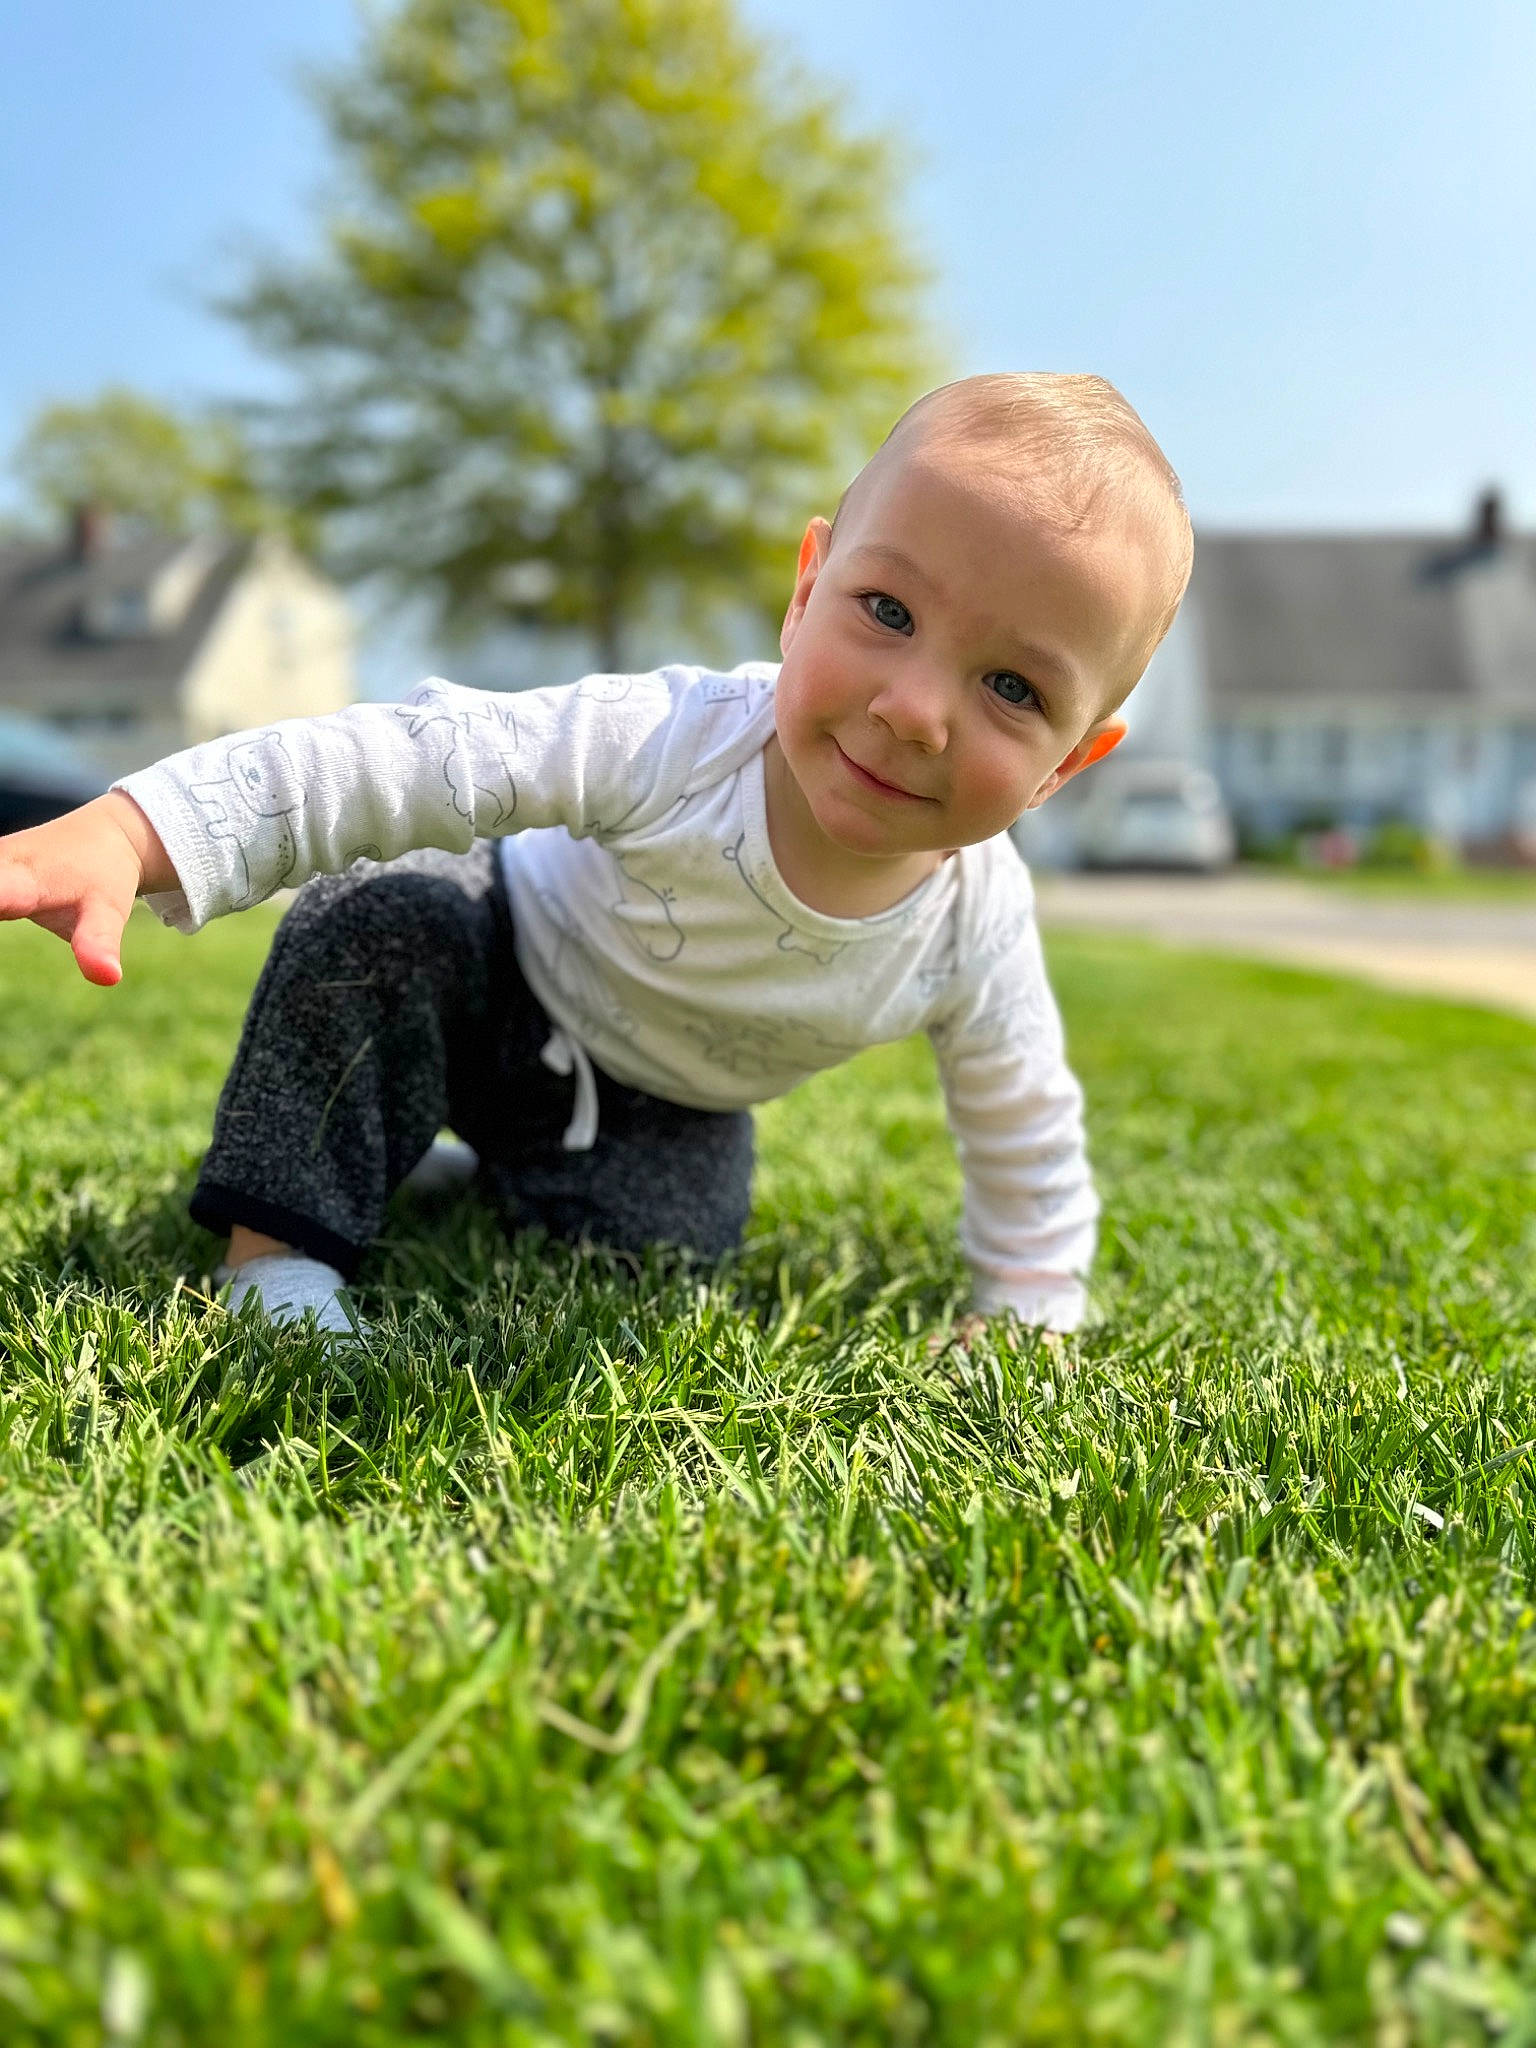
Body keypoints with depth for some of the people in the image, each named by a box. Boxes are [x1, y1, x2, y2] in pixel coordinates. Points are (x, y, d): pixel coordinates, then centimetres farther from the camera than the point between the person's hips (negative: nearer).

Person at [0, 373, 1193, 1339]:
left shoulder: (980, 933, -26)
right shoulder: (676, 740, -37)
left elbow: (1024, 1129, -8)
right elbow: (403, 761, -40)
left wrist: (1033, 1315, -5)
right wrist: (129, 833, -50)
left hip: (665, 1111, 4)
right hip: (510, 975, -3)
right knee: (379, 924, -31)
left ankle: (493, 1162, 10)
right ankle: (277, 1251, -19)